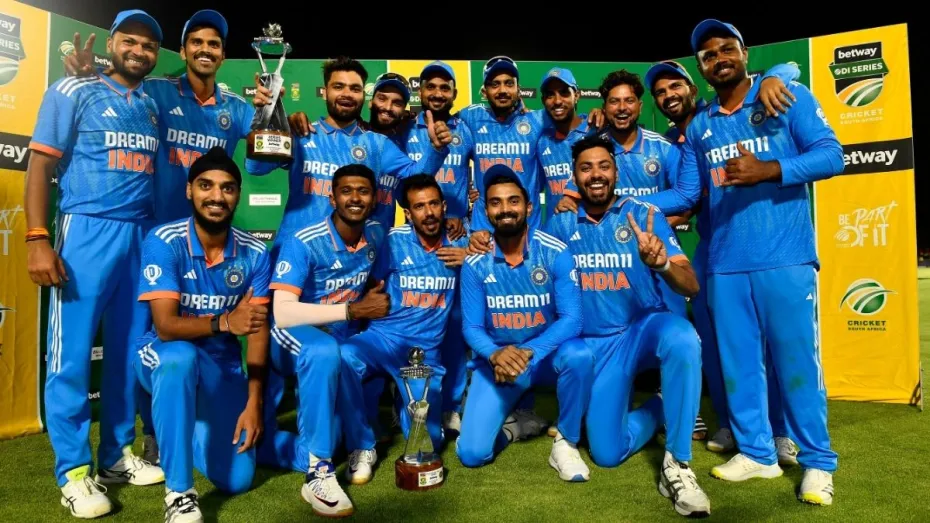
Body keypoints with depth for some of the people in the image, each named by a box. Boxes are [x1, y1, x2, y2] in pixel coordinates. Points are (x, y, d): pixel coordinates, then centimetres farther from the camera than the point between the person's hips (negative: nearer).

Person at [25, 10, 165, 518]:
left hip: (143, 235, 5)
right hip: (87, 230, -4)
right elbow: (40, 166, -3)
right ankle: (74, 471, 9)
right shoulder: (73, 91, 2)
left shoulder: (154, 105, 15)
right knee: (72, 352, -2)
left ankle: (116, 455, 21)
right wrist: (37, 240, -12)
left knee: (128, 351, 8)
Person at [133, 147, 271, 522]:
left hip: (222, 364, 3)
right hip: (166, 354, -2)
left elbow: (258, 332, -8)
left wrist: (253, 403, -15)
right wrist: (224, 323, -45)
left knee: (237, 480, -6)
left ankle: (184, 427, 28)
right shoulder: (163, 242, -18)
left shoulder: (254, 253, -10)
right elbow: (165, 326, -26)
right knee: (181, 357, -42)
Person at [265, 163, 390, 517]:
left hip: (342, 343, 6)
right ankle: (318, 472, -27)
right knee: (324, 352, -38)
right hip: (295, 340, -5)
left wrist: (373, 294, -5)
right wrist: (352, 310, -28)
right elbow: (281, 313, -30)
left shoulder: (376, 235, -4)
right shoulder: (303, 242, -20)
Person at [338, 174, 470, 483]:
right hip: (385, 337, -1)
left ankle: (405, 404, 33)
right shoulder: (395, 240, -3)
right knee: (343, 358, -36)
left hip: (428, 351, 2)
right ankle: (363, 448, -15)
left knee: (426, 442, -2)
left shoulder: (460, 242, 2)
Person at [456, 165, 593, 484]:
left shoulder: (556, 253, -14)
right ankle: (514, 423, 19)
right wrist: (496, 355, -31)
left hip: (545, 353, 0)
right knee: (471, 454, -14)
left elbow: (571, 319, -18)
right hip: (496, 358, 1)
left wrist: (527, 352, -34)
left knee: (579, 356, -36)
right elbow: (471, 327, -9)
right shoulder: (475, 263, -11)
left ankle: (566, 443, -11)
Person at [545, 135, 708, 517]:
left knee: (683, 340, -39)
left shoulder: (644, 216, -10)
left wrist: (661, 263, -38)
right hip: (597, 343, 2)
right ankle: (659, 407, 29)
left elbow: (691, 287, -17)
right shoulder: (561, 224, -2)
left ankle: (677, 464, -22)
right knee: (607, 453, -2)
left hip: (647, 326, -2)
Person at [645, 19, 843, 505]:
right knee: (737, 361, 9)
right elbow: (687, 194, 16)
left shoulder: (788, 97, 4)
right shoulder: (698, 127, 16)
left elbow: (831, 154, -6)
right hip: (724, 264, 5)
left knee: (795, 359, -1)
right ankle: (756, 452, 24)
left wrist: (767, 171, -20)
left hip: (784, 258, -4)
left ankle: (818, 462, 15)